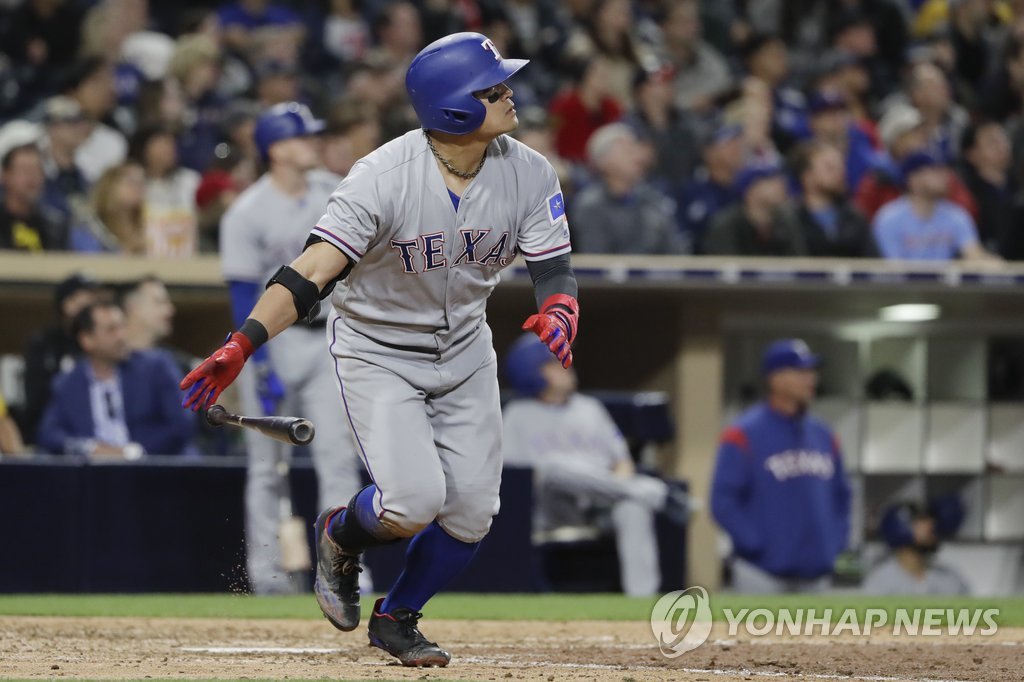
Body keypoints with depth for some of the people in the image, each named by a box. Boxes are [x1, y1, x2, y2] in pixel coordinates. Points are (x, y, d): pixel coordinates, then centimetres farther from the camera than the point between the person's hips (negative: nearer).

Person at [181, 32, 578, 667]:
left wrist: (559, 312, -38)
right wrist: (242, 345, -44)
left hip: (464, 350, 5)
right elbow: (312, 271, -32)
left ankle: (397, 618, 24)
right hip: (377, 351, -5)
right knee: (415, 500, -21)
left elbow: (554, 268, -12)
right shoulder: (384, 178, -28)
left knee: (471, 512, -2)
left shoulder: (530, 175, -14)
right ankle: (341, 536, 15)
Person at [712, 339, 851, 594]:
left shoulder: (823, 435, 12)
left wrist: (835, 541, 7)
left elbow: (840, 495, 21)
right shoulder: (744, 436, -8)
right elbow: (723, 501, -12)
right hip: (763, 575, -7)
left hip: (815, 576, 7)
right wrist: (758, 544, -15)